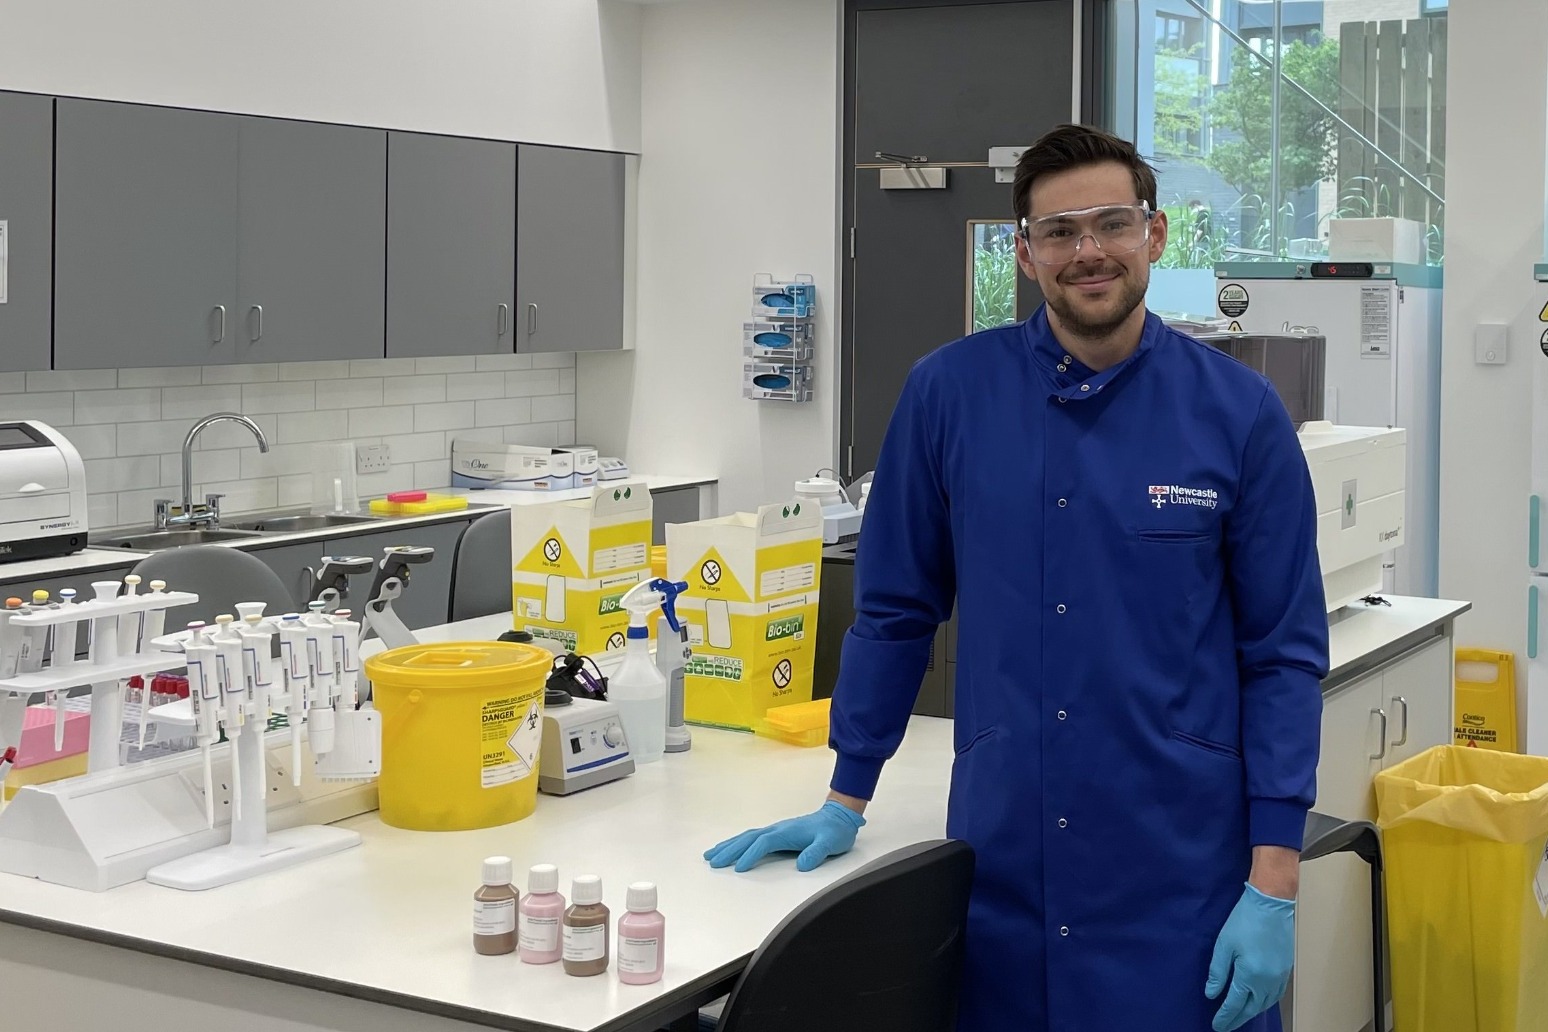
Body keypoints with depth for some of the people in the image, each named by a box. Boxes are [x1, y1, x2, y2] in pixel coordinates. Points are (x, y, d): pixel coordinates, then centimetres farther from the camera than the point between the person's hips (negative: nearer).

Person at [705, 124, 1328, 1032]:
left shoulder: (1239, 412, -3)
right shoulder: (949, 394, -1)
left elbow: (1283, 656, -2)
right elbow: (895, 612, 8)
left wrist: (1274, 885, -8)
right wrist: (846, 803, 8)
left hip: (1182, 862, -1)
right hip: (999, 853, 1)